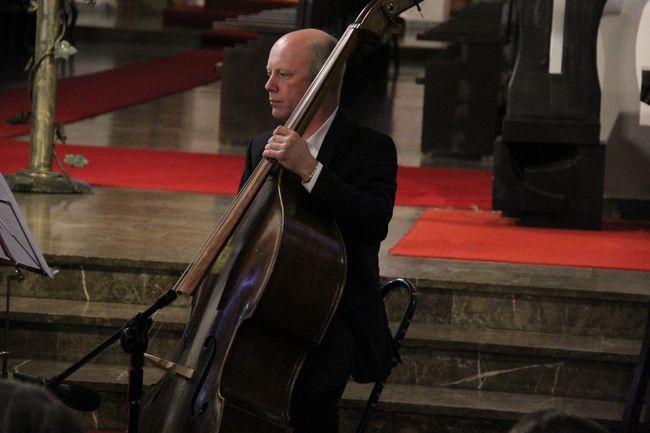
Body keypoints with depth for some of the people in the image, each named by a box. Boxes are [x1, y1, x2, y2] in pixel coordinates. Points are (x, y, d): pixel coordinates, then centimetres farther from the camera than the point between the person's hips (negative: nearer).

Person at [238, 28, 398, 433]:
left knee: (308, 391, -34)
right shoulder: (261, 148, 15)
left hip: (338, 315, -5)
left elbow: (374, 223, -21)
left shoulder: (370, 148, -3)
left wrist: (309, 170, -29)